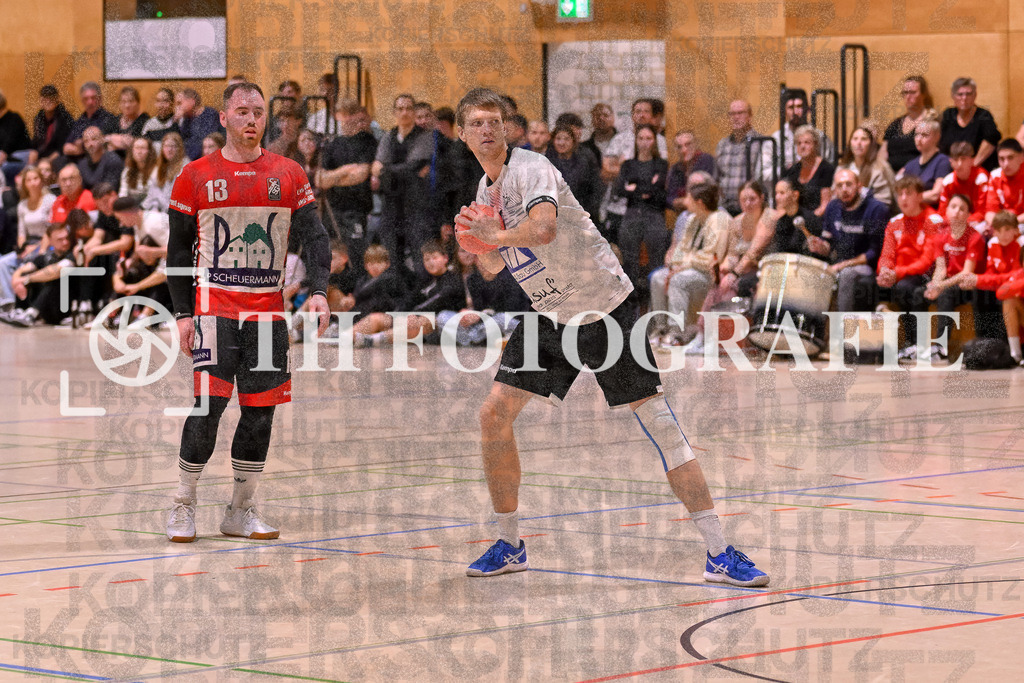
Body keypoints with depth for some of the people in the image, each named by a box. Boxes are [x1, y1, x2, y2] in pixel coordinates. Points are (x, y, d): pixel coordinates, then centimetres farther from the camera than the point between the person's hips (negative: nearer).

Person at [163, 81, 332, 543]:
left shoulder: (288, 174, 6)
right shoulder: (197, 176, 1)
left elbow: (313, 235, 1)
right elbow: (178, 250, 5)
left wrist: (318, 291, -14)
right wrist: (182, 312, -1)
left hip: (268, 309, 3)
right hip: (214, 303, -3)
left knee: (261, 409, 3)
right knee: (210, 402, -13)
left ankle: (241, 511, 15)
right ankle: (183, 506, 0)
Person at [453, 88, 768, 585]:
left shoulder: (529, 168, -17)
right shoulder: (486, 189, 9)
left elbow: (542, 230, -37)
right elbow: (492, 265, 18)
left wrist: (494, 235, -21)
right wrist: (482, 243, -3)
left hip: (602, 305, -8)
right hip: (549, 315, 8)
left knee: (656, 417, -12)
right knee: (494, 414, 0)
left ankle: (719, 553, -14)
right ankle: (508, 546, 16)